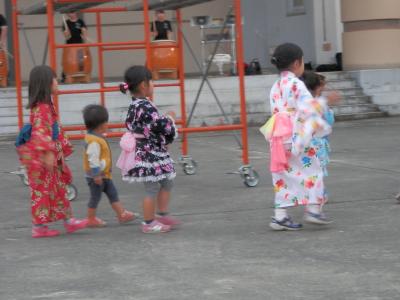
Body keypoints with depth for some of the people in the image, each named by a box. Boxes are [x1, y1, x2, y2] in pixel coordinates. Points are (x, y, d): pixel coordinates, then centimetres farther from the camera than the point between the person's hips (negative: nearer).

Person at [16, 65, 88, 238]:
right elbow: (41, 132, -29)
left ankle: (68, 221, 21)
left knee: (58, 189, 14)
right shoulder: (41, 108, -20)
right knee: (43, 191, -2)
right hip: (40, 158, -10)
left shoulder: (46, 105, 11)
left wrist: (61, 148, 21)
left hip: (50, 156, 10)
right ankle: (38, 227, 6)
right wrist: (48, 152, -33)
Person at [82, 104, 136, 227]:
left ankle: (122, 214, 14)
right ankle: (91, 219, 11)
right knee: (95, 197, 1)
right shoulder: (94, 141, -24)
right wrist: (96, 174, -25)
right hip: (97, 176, -10)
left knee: (113, 194, 11)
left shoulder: (98, 138, 10)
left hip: (104, 175, 10)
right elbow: (93, 158, -26)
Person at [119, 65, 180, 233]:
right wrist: (170, 120, -3)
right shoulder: (145, 107, -22)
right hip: (149, 154, -10)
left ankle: (162, 215, 31)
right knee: (152, 189, -1)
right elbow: (161, 125, -25)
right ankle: (149, 224, 9)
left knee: (166, 182, 21)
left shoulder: (135, 106, 9)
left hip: (155, 153, 10)